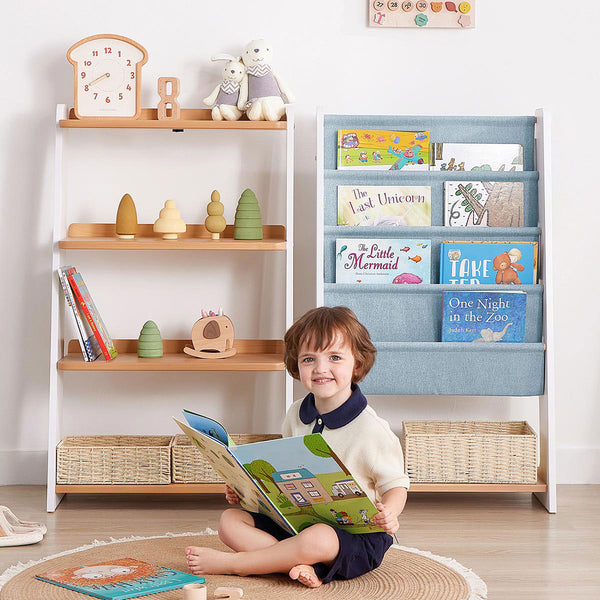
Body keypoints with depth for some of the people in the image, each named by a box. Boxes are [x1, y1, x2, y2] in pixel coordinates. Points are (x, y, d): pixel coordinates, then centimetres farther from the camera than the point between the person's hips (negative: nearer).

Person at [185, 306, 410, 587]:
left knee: (317, 538, -39)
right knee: (229, 520, -6)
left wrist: (388, 513, -29)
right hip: (296, 522, 7)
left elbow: (396, 485, -7)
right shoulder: (296, 414, 6)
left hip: (355, 536, -7)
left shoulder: (371, 429, -15)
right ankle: (302, 566, -26)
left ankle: (230, 563, -18)